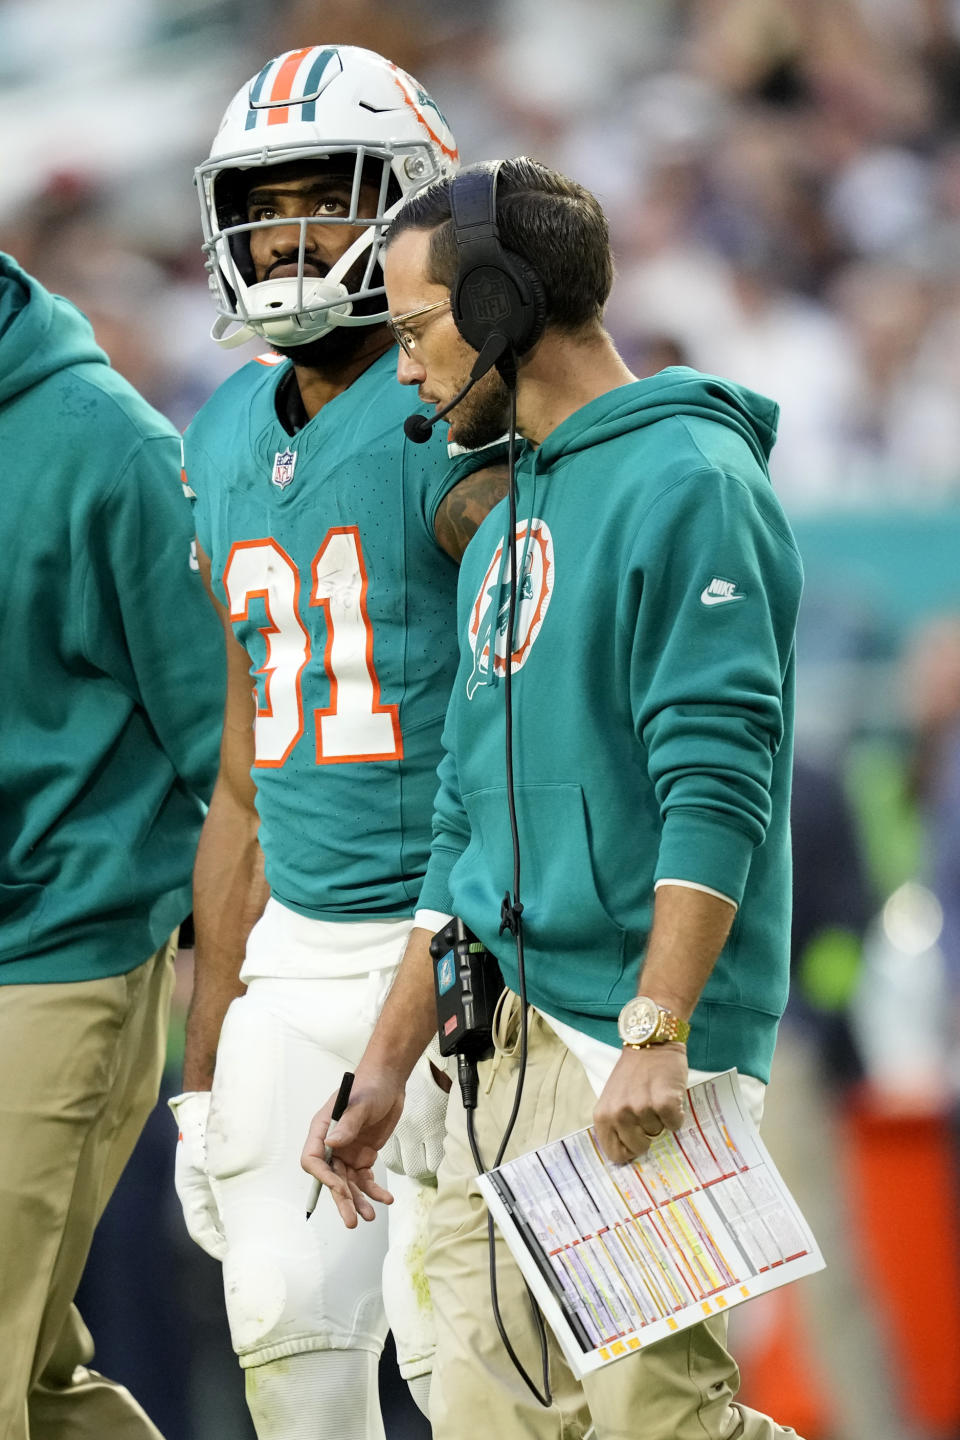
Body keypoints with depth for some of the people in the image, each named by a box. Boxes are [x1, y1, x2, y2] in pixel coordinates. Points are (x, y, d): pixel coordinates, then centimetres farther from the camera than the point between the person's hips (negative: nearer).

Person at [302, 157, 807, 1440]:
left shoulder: (686, 483, -10)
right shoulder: (506, 530, 19)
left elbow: (715, 787, -18)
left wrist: (655, 1034, -24)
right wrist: (386, 1068, 20)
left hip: (641, 1048, -9)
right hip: (510, 1038, 9)